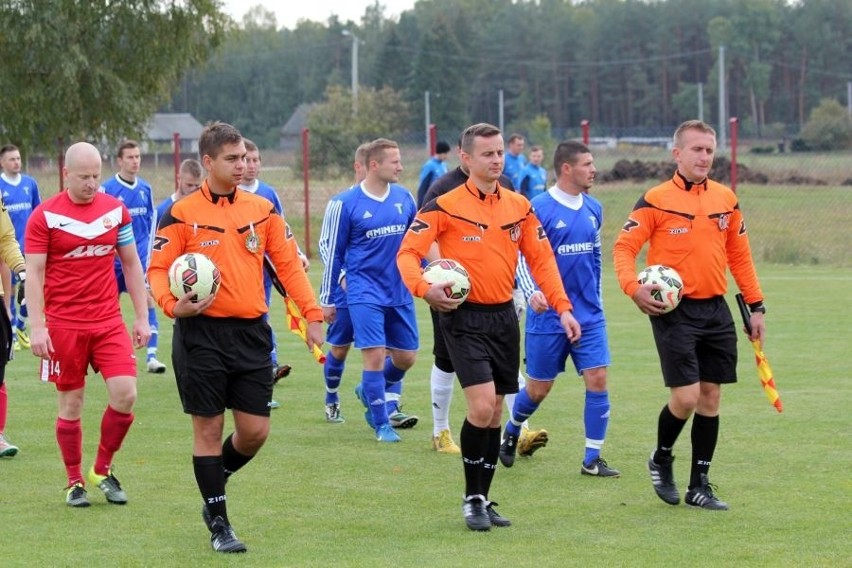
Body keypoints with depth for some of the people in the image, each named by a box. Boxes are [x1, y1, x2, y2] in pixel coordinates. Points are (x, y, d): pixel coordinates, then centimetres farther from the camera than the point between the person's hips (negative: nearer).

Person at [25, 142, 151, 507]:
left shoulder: (116, 210, 6)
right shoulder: (45, 216, -4)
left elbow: (131, 264, 13)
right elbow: (34, 273, -5)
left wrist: (142, 317, 9)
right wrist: (37, 327, -12)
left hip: (109, 322, 3)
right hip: (64, 325, -3)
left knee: (125, 394, -9)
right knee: (71, 404, 3)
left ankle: (102, 470, 11)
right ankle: (74, 482, 16)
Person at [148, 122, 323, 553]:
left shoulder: (262, 210, 8)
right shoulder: (181, 214, -3)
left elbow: (288, 263, 10)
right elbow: (158, 269, -3)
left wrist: (312, 315, 2)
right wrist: (173, 305, -21)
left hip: (251, 332, 4)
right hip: (201, 334, -4)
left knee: (254, 430, 2)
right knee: (208, 428, 2)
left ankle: (215, 485, 31)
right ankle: (218, 524, 12)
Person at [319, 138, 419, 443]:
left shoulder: (404, 197, 5)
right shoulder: (345, 203, -7)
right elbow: (333, 253, -1)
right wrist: (326, 300, 2)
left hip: (400, 292, 5)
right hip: (365, 292, -5)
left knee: (406, 357, 8)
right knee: (375, 355, -11)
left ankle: (370, 391, 37)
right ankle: (382, 425, 2)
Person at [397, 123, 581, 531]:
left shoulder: (519, 206, 7)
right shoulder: (444, 207, -8)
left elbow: (541, 259, 12)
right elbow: (408, 252, -11)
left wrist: (562, 306, 3)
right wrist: (423, 288, -30)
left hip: (504, 316, 5)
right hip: (464, 318, -5)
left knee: (495, 412, 9)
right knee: (482, 405, -17)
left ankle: (483, 500, 21)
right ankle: (472, 501, -1)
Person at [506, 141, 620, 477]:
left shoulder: (593, 209, 8)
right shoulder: (539, 209, -11)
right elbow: (522, 258, -12)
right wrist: (532, 292, -27)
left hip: (589, 316, 5)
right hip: (548, 316, -5)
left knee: (598, 379, -6)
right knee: (539, 389, 6)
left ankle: (592, 459, 1)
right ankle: (511, 433, 36)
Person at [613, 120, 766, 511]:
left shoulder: (726, 199, 9)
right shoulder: (656, 200, -6)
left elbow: (739, 255, 15)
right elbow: (624, 247, -7)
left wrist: (756, 306, 12)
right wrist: (633, 288, -24)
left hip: (716, 310, 5)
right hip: (674, 310, -5)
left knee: (710, 396, 6)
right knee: (685, 396, -12)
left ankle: (699, 485, 15)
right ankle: (661, 460, 17)